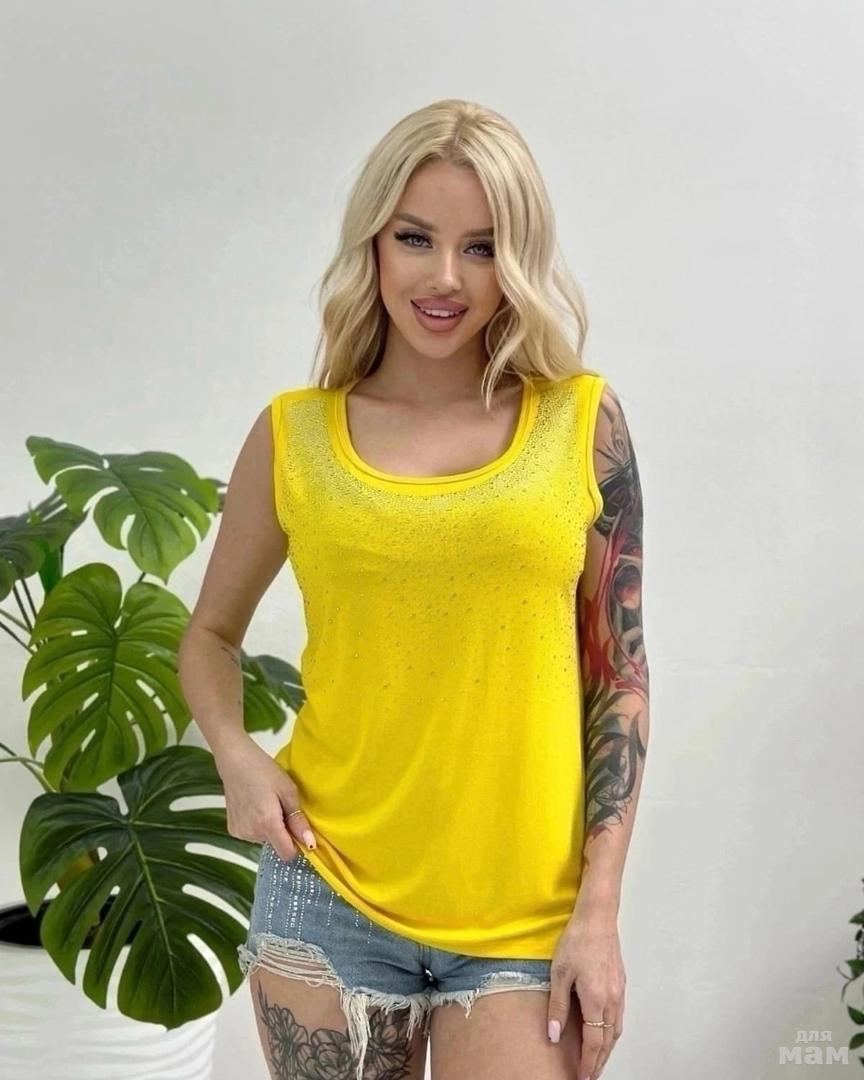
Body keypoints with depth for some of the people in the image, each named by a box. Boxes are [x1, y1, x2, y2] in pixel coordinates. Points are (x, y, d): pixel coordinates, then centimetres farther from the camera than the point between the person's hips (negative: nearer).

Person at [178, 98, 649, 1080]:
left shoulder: (582, 422, -1)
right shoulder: (294, 436, 1)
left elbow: (620, 674, 1)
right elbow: (210, 634, 13)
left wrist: (600, 911, -3)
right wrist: (235, 753, -6)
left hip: (526, 919, -1)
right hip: (326, 897, 1)